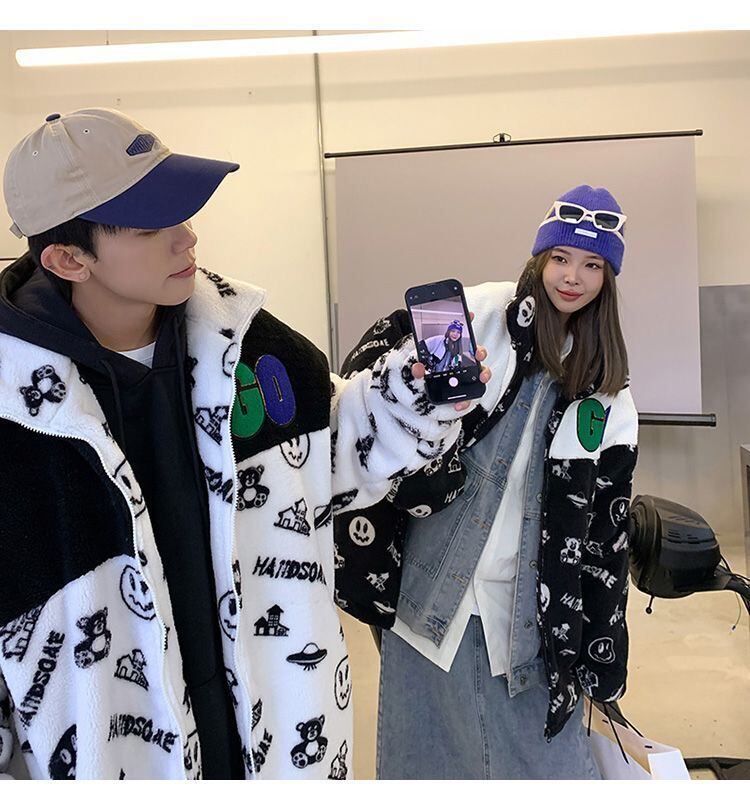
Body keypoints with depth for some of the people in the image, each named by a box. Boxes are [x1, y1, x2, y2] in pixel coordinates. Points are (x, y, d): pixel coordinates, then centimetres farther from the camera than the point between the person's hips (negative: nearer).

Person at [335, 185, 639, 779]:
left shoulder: (607, 392, 6)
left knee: (543, 741, 9)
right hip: (432, 587, -2)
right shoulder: (478, 315, -5)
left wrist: (602, 656, 8)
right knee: (426, 744, 12)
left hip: (531, 604, 2)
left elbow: (608, 524, 8)